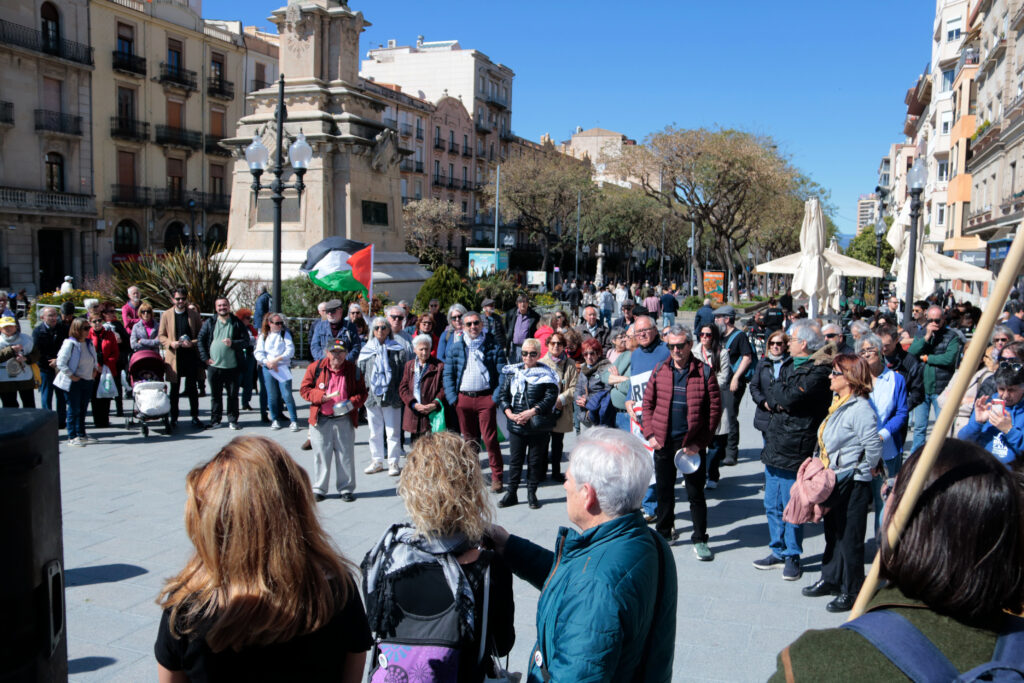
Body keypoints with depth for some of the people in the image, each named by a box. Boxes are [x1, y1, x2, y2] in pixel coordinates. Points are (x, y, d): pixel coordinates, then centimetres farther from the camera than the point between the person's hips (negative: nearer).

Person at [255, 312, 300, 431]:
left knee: (286, 394, -11)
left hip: (283, 367, -2)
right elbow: (258, 352, 4)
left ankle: (294, 420, -7)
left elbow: (290, 350, -3)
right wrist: (267, 362, -11)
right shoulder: (263, 336, 12)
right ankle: (275, 420, 17)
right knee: (272, 395, 3)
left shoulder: (285, 334, 9)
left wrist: (277, 359, -12)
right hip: (267, 368, 2)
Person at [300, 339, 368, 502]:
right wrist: (320, 396, -15)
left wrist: (352, 403, -13)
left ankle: (346, 488, 18)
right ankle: (319, 489, 18)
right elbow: (304, 389, 2)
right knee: (321, 454, 5)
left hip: (344, 420, 1)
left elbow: (362, 392, 6)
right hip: (320, 420, -1)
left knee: (345, 455, 6)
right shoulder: (315, 367, 0)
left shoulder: (353, 370, 3)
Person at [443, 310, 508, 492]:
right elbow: (448, 373, 10)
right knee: (469, 440, 11)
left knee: (490, 439, -5)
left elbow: (502, 373, 0)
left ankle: (497, 477, 4)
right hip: (463, 398, 3)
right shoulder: (456, 347, 9)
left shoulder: (493, 346, 2)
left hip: (486, 397, -3)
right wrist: (452, 397, 0)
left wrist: (497, 396, -9)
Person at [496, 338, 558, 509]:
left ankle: (532, 494, 21)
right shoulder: (511, 372, 7)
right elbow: (502, 395, 6)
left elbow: (551, 397, -9)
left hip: (538, 427, -2)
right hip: (515, 426, 2)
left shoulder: (546, 374, -2)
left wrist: (531, 412, -19)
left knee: (535, 461, 8)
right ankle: (511, 494, 17)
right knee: (515, 460, 7)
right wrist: (510, 413, -10)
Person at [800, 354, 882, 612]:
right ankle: (831, 580, 34)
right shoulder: (838, 404, 10)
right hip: (833, 483, 10)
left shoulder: (860, 409, -20)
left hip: (852, 485, -10)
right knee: (832, 533, 20)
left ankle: (852, 591, 15)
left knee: (850, 538, 2)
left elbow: (873, 447, -23)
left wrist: (860, 471, -11)